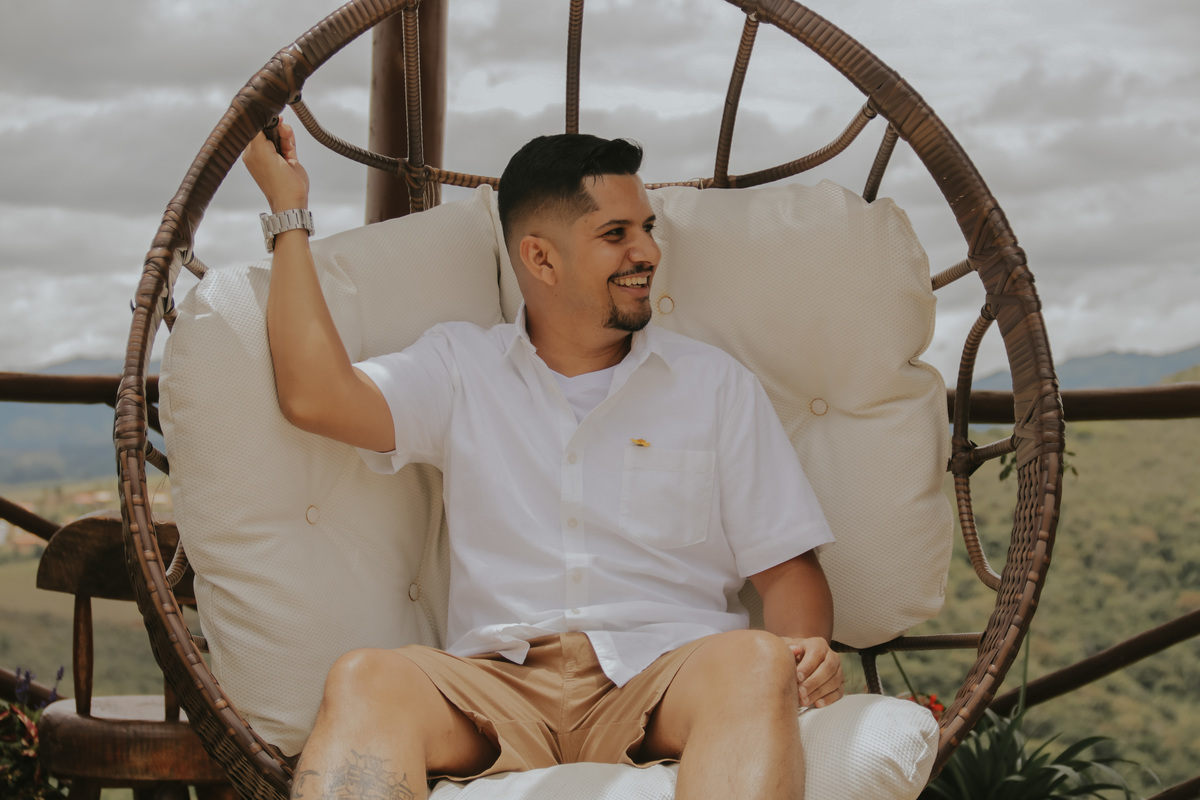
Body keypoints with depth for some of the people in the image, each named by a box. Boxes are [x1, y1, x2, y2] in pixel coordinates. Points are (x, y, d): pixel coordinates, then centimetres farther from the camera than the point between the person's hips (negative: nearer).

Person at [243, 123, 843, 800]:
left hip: (661, 675, 0)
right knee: (366, 680, -32)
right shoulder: (460, 369, 17)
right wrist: (289, 213, 8)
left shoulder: (717, 384, 18)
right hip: (499, 683, 0)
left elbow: (787, 565, 15)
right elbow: (316, 395, -1)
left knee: (756, 662, -35)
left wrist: (807, 651, -9)